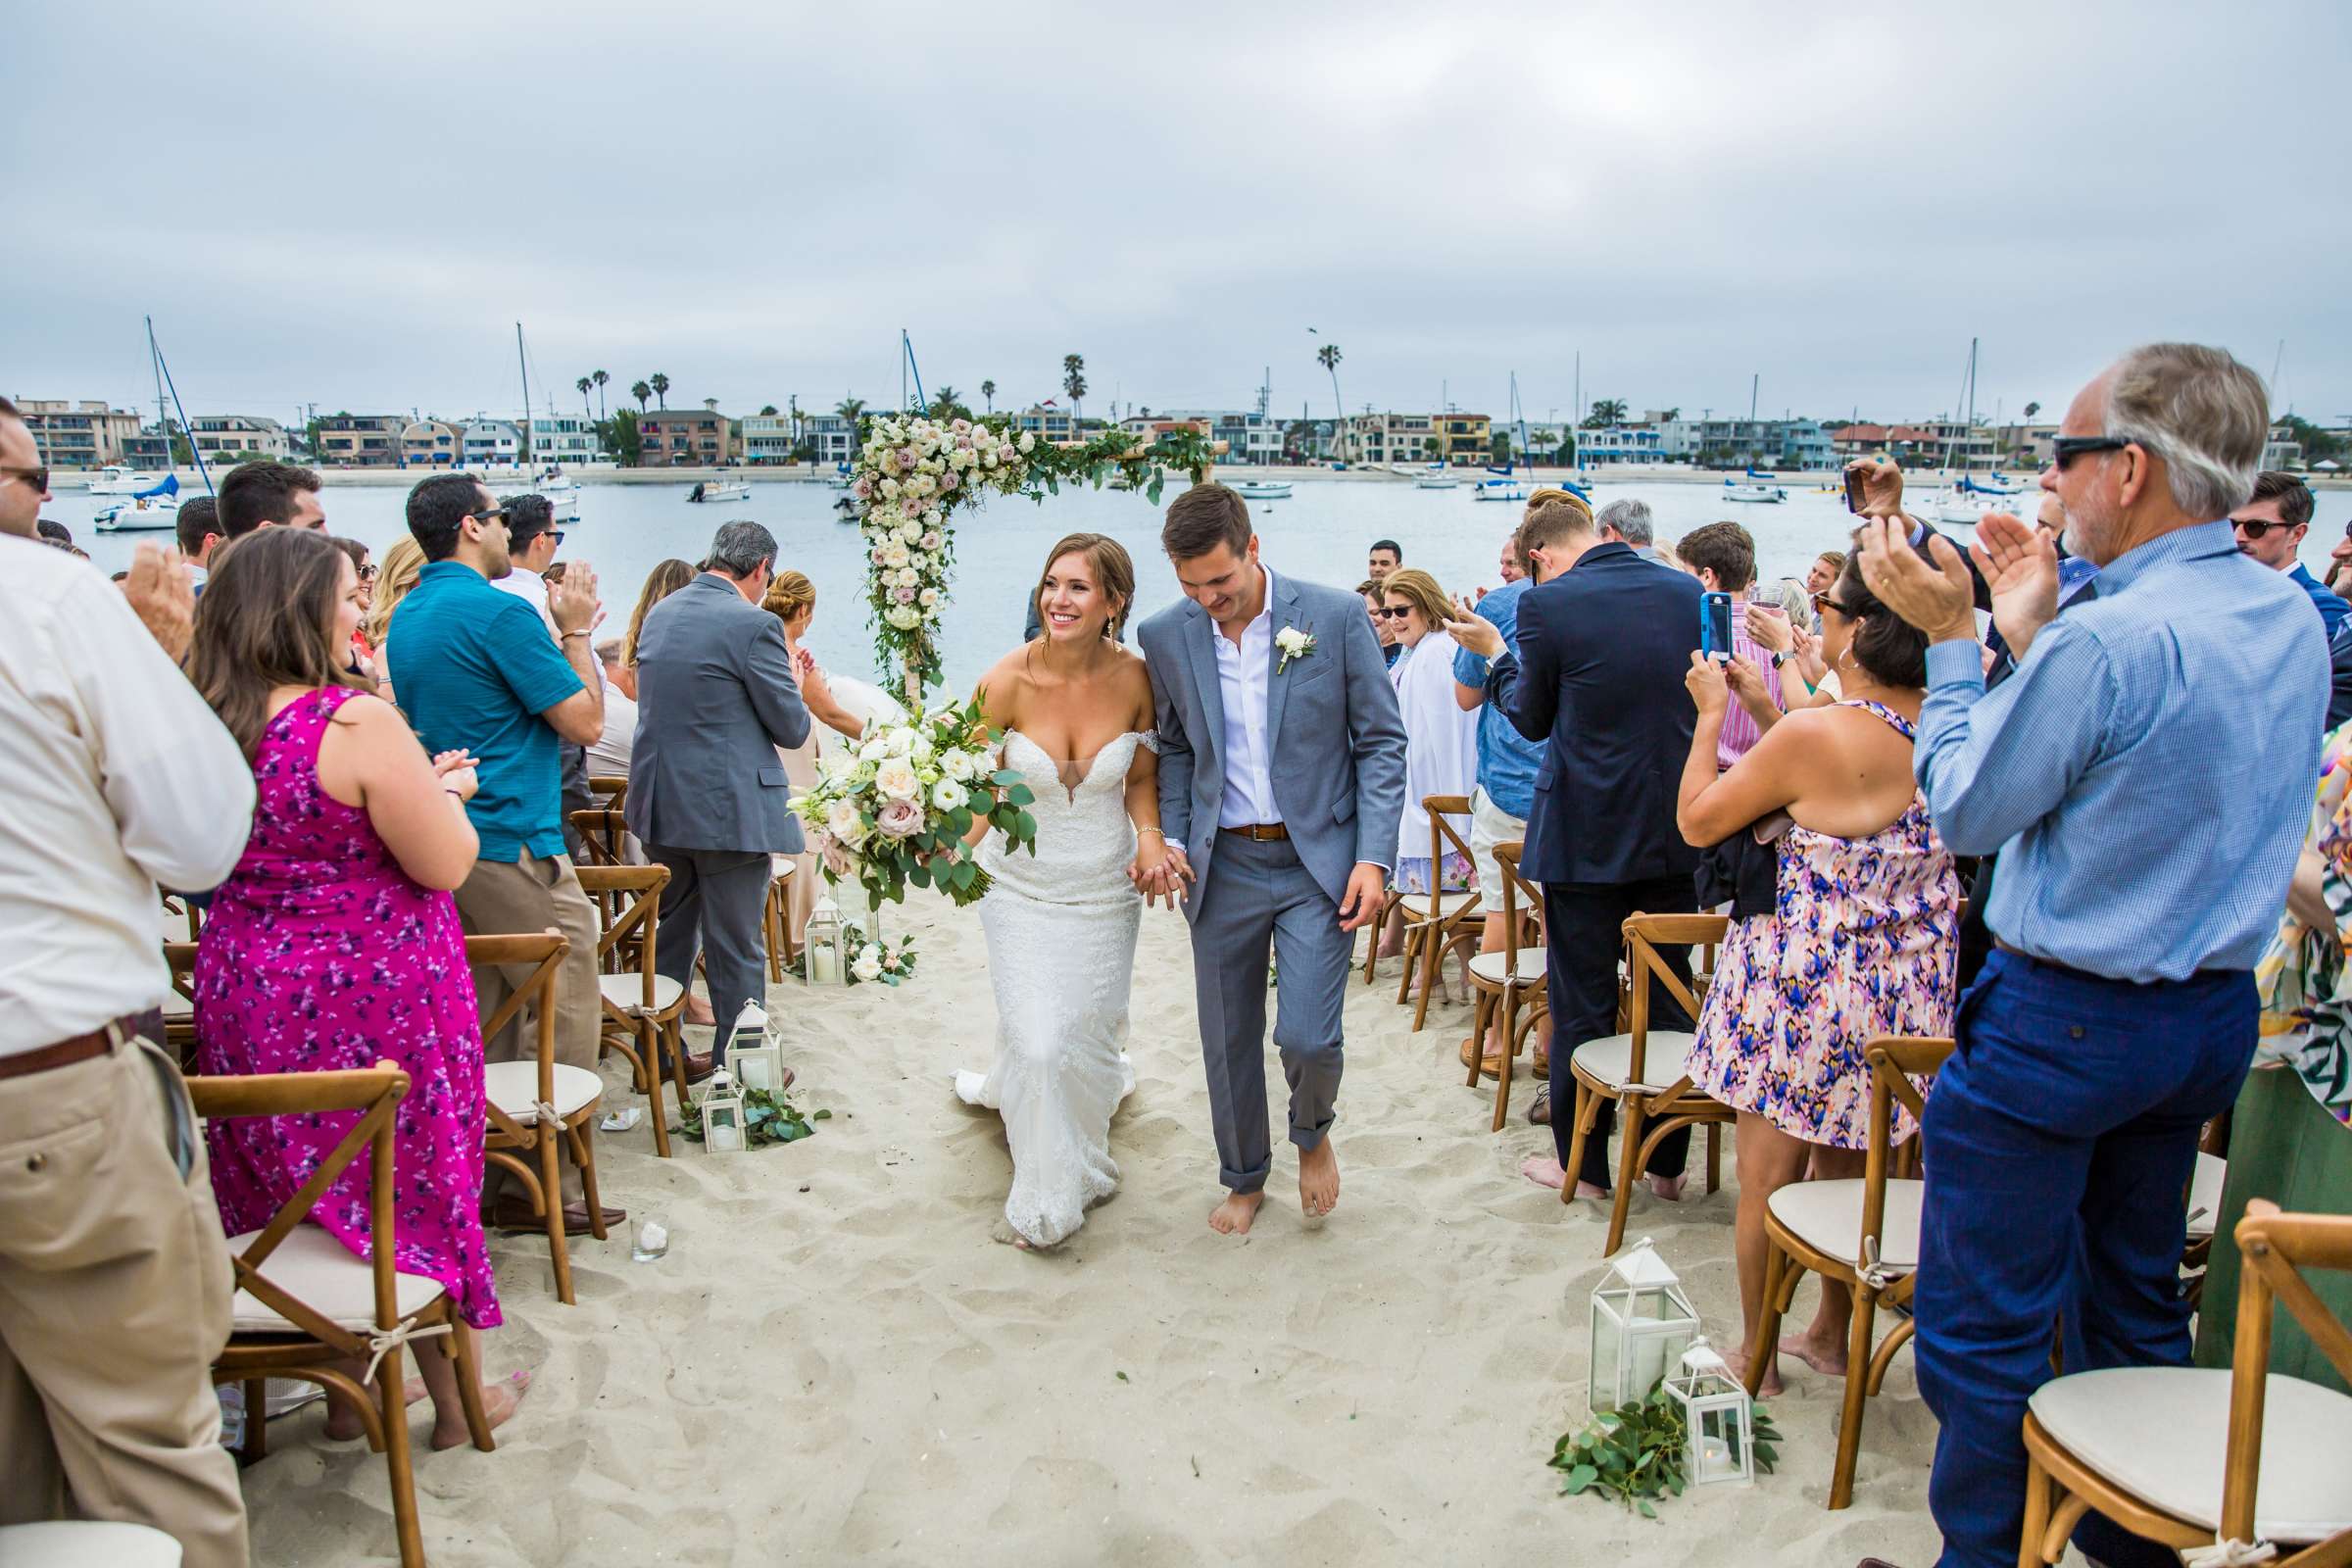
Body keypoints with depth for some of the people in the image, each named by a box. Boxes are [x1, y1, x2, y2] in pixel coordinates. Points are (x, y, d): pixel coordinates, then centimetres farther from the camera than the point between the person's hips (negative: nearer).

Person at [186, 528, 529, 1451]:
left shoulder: (211, 726, 1)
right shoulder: (359, 721, -21)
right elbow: (446, 865, -17)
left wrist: (415, 784, 14)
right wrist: (443, 791, 1)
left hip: (248, 994, 6)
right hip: (370, 1000, -6)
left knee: (304, 1197, 19)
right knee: (414, 1188, 10)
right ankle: (457, 1400, 26)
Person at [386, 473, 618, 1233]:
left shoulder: (408, 615, 14)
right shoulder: (499, 612, -15)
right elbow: (586, 721, -12)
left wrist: (562, 630, 19)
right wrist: (575, 631, -1)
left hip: (446, 843, 9)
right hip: (512, 844, -9)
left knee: (485, 1022, 15)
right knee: (564, 1022, -1)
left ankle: (484, 1177, 21)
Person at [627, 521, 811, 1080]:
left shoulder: (658, 614, 8)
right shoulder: (753, 624, -15)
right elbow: (792, 728, -12)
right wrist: (793, 683, 9)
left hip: (660, 803, 7)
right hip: (728, 808, -7)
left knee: (670, 934, 22)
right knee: (737, 950, 5)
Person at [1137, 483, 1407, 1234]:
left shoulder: (1336, 616, -10)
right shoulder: (1165, 636, -2)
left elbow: (1381, 743, -4)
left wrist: (1374, 857, -11)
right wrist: (1170, 837, -2)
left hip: (1317, 860, -2)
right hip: (1223, 864, 3)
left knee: (1308, 1037, -9)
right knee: (1228, 1040, 11)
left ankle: (1313, 1134, 27)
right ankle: (1243, 1178, 35)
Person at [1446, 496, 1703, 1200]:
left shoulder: (1548, 604, -14)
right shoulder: (1688, 590, 1)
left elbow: (1533, 719, -2)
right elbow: (1700, 695, 13)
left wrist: (1495, 652, 13)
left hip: (1586, 834, -5)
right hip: (1675, 829, 5)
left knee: (1582, 1007, 8)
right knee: (1670, 997, 15)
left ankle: (1583, 1165, 19)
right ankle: (1667, 1161, 27)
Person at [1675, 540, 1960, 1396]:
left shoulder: (1814, 735, -23)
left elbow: (1696, 820, -12)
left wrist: (1711, 713, -1)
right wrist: (1778, 684, 15)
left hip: (1804, 988, -7)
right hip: (1905, 988, 7)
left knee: (1767, 1177, 10)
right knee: (1847, 1169, 22)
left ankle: (1756, 1357, 24)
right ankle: (1832, 1335, 37)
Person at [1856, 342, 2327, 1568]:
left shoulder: (2109, 640, -24)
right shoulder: (2292, 622, 4)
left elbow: (1966, 810, -14)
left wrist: (1954, 637, -5)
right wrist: (2030, 634, 11)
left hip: (2064, 1020, -9)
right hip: (2215, 1013, 9)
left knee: (1982, 1327, 5)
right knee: (2136, 1300, 25)